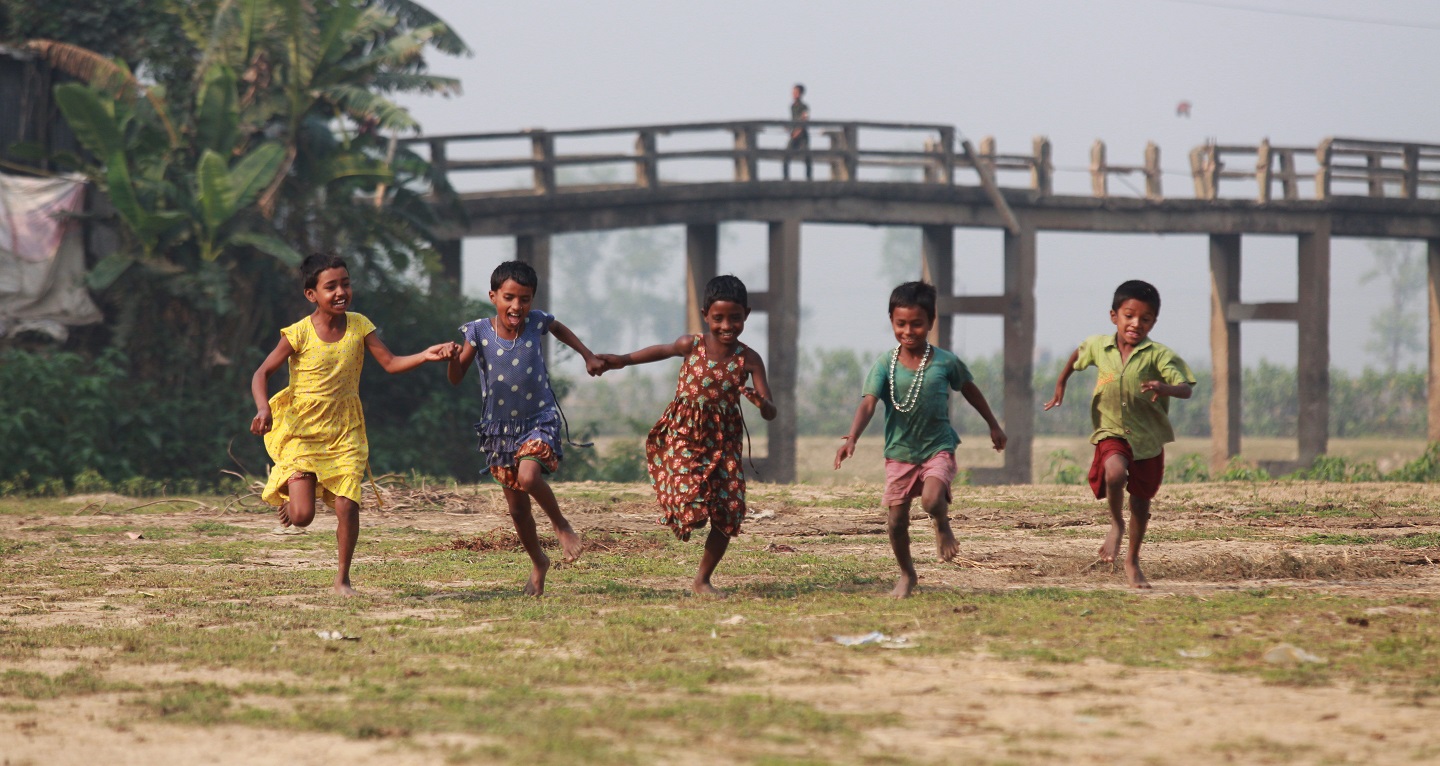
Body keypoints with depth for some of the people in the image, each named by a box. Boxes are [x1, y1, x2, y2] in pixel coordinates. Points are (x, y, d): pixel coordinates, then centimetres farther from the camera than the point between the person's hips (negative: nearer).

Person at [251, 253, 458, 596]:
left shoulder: (358, 325, -3)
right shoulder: (300, 334, -13)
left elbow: (390, 363, -3)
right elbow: (262, 374, -8)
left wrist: (426, 356, -20)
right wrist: (263, 409, -26)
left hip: (344, 431, 3)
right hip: (303, 429, -3)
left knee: (347, 506, -8)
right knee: (302, 517, -10)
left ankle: (343, 577, 14)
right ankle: (286, 498, 29)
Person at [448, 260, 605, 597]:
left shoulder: (537, 322, -11)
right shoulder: (478, 332, -14)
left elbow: (560, 329, 14)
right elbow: (456, 378, -17)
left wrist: (588, 356, 13)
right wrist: (453, 357, -37)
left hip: (540, 420, -2)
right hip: (500, 427, 2)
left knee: (529, 476, -30)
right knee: (517, 507, 11)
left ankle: (561, 525, -2)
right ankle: (538, 562, 36)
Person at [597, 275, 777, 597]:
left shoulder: (749, 359, -7)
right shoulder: (691, 345, -7)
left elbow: (770, 414, -11)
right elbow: (662, 351, 17)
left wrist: (762, 403, -34)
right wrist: (623, 360, 17)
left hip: (723, 440, 1)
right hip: (684, 435, -1)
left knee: (729, 510, -1)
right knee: (689, 498, -20)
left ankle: (703, 580, 16)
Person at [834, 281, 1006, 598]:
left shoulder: (945, 362, -6)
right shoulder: (885, 364, -9)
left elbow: (969, 389, 13)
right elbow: (868, 403, -20)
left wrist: (993, 426, 22)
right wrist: (852, 438, -37)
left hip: (938, 447, -1)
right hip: (899, 453, 2)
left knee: (932, 500, -28)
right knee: (896, 521, 4)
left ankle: (943, 524, 9)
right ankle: (907, 575, 29)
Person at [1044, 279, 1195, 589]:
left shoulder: (1158, 355, -14)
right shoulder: (1098, 346, -3)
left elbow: (1186, 388, -24)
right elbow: (1078, 355, 21)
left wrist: (1166, 388, -45)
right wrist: (1060, 384, 25)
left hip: (1149, 438, 0)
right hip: (1112, 433, 0)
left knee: (1141, 501, 14)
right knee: (1115, 472, -33)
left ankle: (1133, 561, 36)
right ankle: (1116, 524, -4)